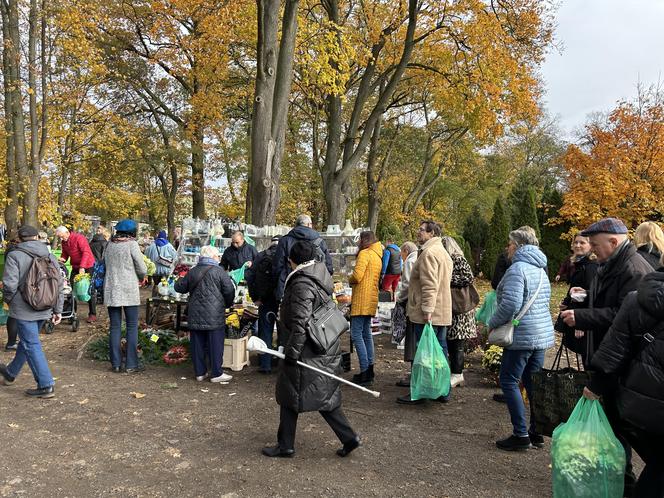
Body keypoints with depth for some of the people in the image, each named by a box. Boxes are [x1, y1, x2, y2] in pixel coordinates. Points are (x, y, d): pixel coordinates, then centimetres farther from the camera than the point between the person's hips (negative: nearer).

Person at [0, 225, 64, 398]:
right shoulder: (50, 256, 5)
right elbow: (59, 285, 7)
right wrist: (58, 310, 13)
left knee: (31, 345, 0)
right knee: (26, 341, 22)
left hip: (24, 310, -6)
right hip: (44, 310, 6)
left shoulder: (14, 256, -10)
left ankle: (46, 385, -1)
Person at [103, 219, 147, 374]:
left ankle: (116, 364, 13)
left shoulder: (110, 244, 7)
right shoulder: (132, 244, -7)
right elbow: (142, 270, -6)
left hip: (111, 290, 5)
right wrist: (141, 277, 14)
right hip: (129, 291, -4)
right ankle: (131, 364, 5)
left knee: (115, 327, 9)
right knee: (132, 327, 4)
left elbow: (104, 264, 14)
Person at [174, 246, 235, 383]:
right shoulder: (218, 271, -7)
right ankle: (216, 373, 6)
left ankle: (200, 372, 18)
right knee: (215, 344, 2)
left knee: (197, 344, 11)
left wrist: (178, 281, 38)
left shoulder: (192, 271, 7)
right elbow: (229, 290, -8)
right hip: (214, 316, -5)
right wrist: (228, 304, 11)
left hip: (195, 315, 5)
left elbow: (179, 288, 16)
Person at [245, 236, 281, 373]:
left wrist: (255, 297, 2)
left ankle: (265, 365, 10)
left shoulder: (261, 256, 1)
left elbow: (249, 276, -3)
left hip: (266, 301, 1)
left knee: (265, 332, 10)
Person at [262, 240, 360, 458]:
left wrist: (292, 352, -18)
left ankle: (285, 445, 19)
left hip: (307, 351, -9)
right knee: (324, 397, 17)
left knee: (290, 396, 7)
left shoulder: (302, 284, -19)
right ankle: (349, 437, 15)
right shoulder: (321, 275, 8)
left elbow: (300, 323, -24)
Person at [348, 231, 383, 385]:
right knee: (366, 334, 15)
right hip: (371, 301, 10)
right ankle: (369, 370, 20)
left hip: (361, 301, -10)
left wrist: (350, 280, 1)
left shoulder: (365, 253, -10)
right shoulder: (377, 256, 19)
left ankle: (365, 372, -9)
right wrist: (354, 281, 10)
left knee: (357, 335, -8)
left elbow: (357, 276, -19)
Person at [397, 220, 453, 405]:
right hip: (443, 313, 10)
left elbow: (429, 285, -22)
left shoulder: (428, 253, -14)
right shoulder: (443, 253, 19)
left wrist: (427, 310, -24)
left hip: (428, 314, -10)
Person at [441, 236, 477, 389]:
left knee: (456, 344, -3)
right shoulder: (449, 260, 16)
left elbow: (469, 277, -21)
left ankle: (457, 375, 5)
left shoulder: (459, 260, -10)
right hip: (450, 309, 9)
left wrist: (447, 278, -18)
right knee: (451, 343, 12)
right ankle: (457, 374, 21)